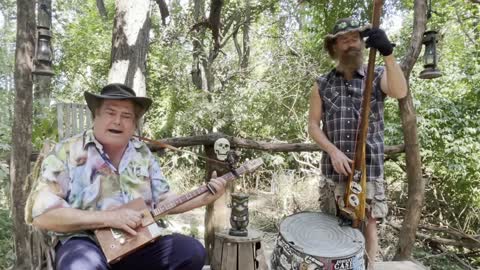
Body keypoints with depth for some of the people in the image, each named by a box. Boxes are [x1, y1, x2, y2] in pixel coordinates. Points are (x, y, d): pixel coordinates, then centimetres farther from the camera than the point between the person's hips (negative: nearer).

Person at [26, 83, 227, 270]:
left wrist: (204, 198, -1)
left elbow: (162, 200, 12)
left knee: (192, 252, -12)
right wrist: (108, 217, -21)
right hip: (86, 243, -4)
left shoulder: (142, 153, 9)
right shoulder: (67, 152, -7)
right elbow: (43, 214, -14)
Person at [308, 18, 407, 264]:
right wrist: (333, 151, -12)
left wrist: (388, 53, -34)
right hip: (333, 169, 2)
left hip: (370, 168, -1)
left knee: (368, 224, 3)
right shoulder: (322, 85, 6)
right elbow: (313, 125, 4)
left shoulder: (378, 76, 3)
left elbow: (400, 92, -19)